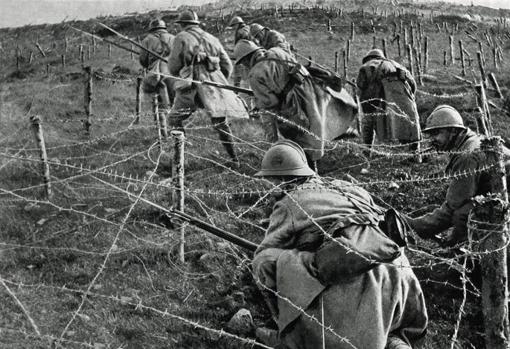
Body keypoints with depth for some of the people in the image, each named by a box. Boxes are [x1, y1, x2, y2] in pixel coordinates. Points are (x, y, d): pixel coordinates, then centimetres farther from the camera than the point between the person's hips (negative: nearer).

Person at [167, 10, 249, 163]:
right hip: (214, 83, 5)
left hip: (192, 86, -4)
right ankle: (234, 158, 14)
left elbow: (173, 67, 0)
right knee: (221, 123, 14)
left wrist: (179, 74, 22)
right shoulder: (212, 39, 17)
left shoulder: (182, 38, 3)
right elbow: (227, 65, 16)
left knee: (175, 119, 7)